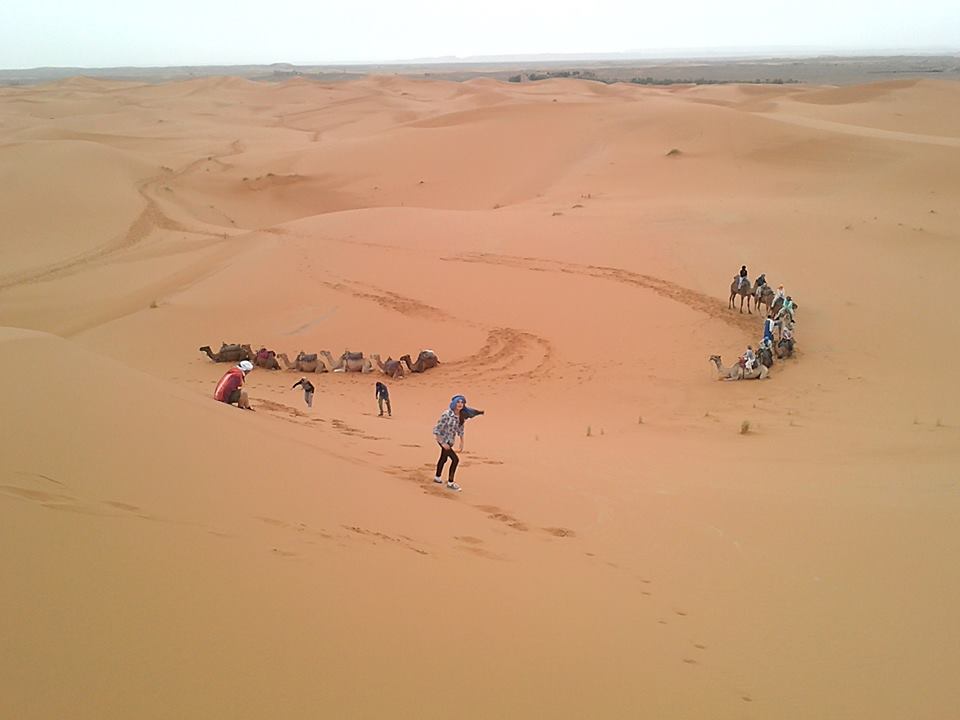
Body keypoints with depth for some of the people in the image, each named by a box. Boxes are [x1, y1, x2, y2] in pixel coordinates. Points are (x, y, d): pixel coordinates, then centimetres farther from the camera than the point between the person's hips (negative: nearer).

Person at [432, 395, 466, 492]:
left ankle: (437, 477, 46)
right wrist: (443, 443, -24)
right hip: (443, 439, -7)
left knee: (443, 459, 25)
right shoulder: (446, 414, -27)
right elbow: (437, 429, -24)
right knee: (455, 459, -14)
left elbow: (460, 429, 10)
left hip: (450, 441, 7)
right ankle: (450, 483, -2)